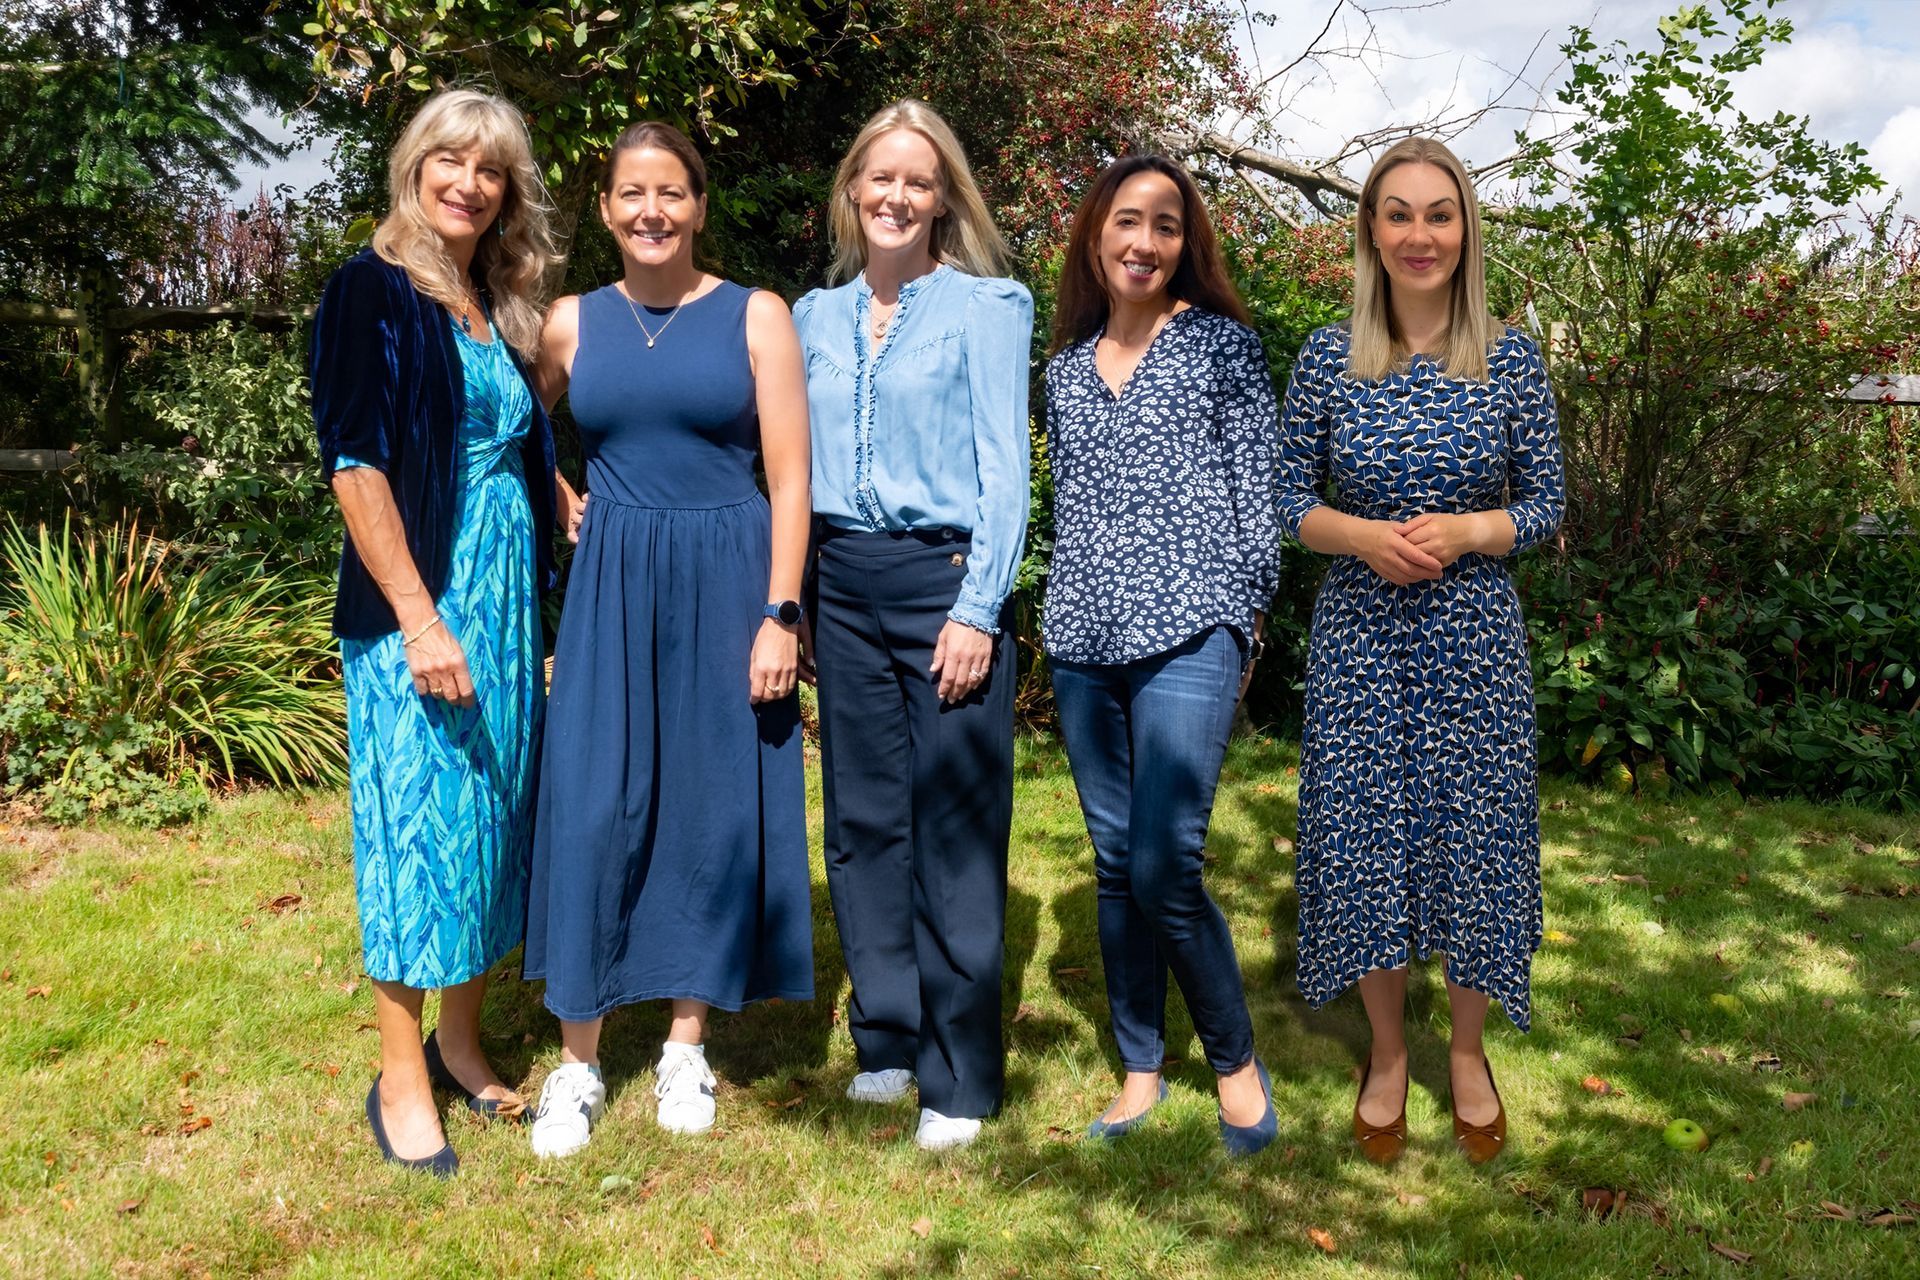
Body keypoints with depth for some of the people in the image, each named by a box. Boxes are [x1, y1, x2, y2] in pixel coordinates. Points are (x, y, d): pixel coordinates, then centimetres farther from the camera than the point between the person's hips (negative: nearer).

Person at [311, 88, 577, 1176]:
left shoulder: (503, 309, 13)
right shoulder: (374, 292, -7)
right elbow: (356, 462, -14)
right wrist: (419, 617, -20)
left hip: (508, 593, 7)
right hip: (418, 599, -7)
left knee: (494, 810, 11)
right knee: (421, 817, -2)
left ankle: (461, 1040, 26)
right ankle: (401, 1077, 11)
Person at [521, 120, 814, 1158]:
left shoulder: (754, 317, 1)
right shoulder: (572, 324, 7)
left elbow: (789, 481, -3)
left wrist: (780, 615, -9)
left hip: (726, 587, -1)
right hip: (611, 591, 2)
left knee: (715, 807, 4)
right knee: (592, 810, -2)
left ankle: (687, 1047, 20)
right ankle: (577, 1063, 10)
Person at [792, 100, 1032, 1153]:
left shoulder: (985, 308, 0)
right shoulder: (816, 317, 13)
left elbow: (1004, 471, -5)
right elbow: (798, 463, 15)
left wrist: (976, 611, -12)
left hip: (946, 581, -5)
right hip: (844, 590, 5)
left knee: (956, 829, -2)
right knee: (863, 820, 8)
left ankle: (960, 1076, 7)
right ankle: (886, 1039, 22)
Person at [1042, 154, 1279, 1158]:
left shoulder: (1221, 343, 2)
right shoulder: (1066, 367, 15)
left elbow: (1257, 489, 1)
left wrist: (1246, 619, -2)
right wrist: (1065, 618, 16)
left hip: (1187, 632, -5)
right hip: (1084, 641, 5)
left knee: (1164, 870, -12)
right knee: (1113, 865, 8)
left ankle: (1236, 1061, 9)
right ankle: (1139, 1066, 22)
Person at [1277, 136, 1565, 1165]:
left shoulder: (1510, 358, -2)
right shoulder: (1328, 359, -1)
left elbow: (1545, 506, 2)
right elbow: (1291, 503, 3)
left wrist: (1463, 531, -16)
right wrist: (1365, 536, -16)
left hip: (1474, 634, 0)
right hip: (1358, 635, 0)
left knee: (1475, 838, 6)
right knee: (1365, 839, 6)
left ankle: (1467, 1051, 29)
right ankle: (1387, 1053, 27)